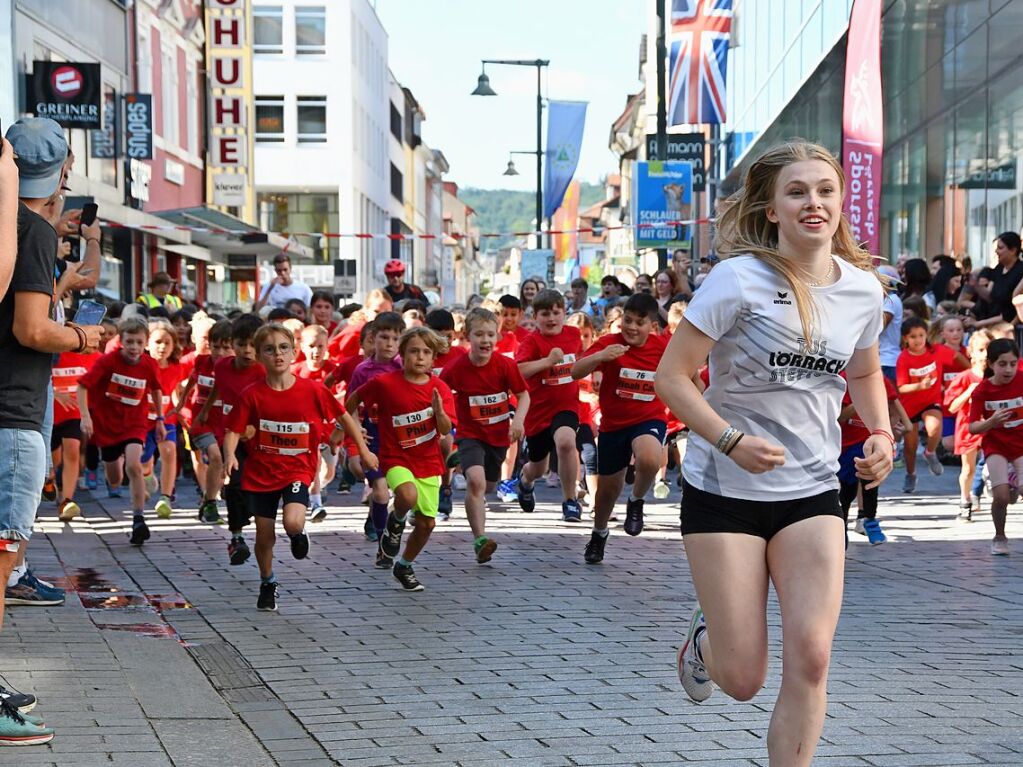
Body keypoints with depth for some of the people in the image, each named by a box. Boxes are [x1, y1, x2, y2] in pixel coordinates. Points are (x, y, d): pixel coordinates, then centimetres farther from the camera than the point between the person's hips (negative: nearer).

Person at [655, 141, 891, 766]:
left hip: (813, 491, 3)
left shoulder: (863, 289, 1)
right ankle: (704, 636, 38)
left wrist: (882, 433, 1)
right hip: (726, 488, -3)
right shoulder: (739, 280, -14)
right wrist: (731, 441, -25)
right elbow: (671, 375, -13)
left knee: (811, 657, -13)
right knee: (743, 679, 0)